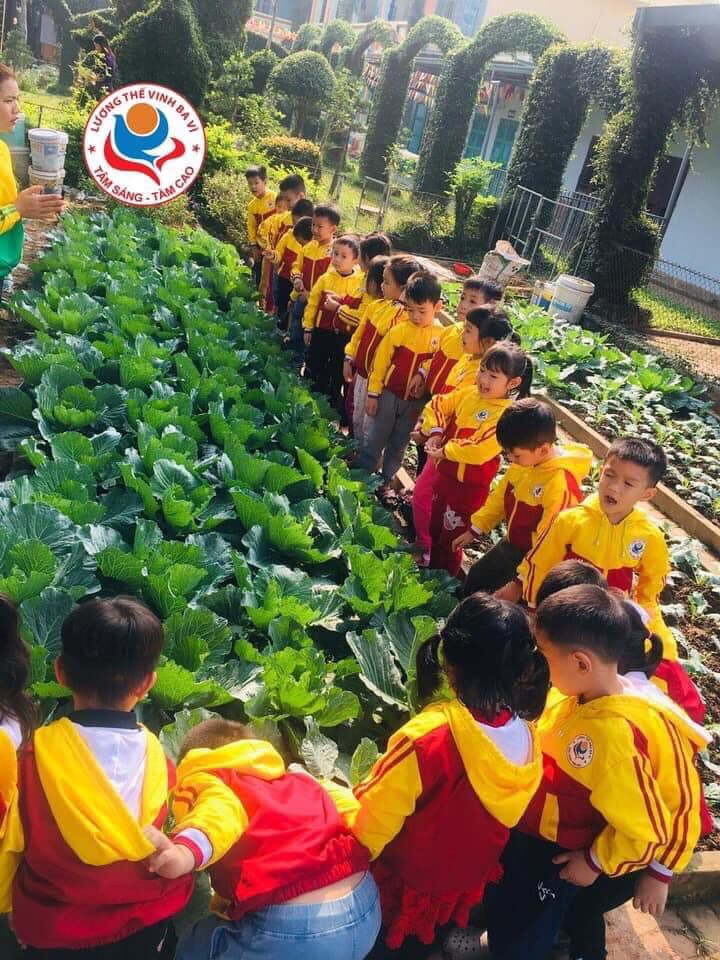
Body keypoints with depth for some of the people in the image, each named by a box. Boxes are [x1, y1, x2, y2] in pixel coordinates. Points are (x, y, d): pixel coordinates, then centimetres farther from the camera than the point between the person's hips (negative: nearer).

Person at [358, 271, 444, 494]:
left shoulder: (442, 336, -10)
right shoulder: (398, 331, -10)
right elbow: (380, 363, -4)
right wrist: (373, 394, -3)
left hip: (416, 400, 1)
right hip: (389, 394, -1)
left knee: (399, 443, 16)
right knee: (375, 438, 9)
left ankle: (386, 479, 30)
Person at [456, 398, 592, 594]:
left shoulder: (561, 483, -34)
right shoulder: (523, 462, -10)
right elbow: (500, 497, 6)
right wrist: (474, 529, 9)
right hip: (511, 545, 8)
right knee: (475, 577, 24)